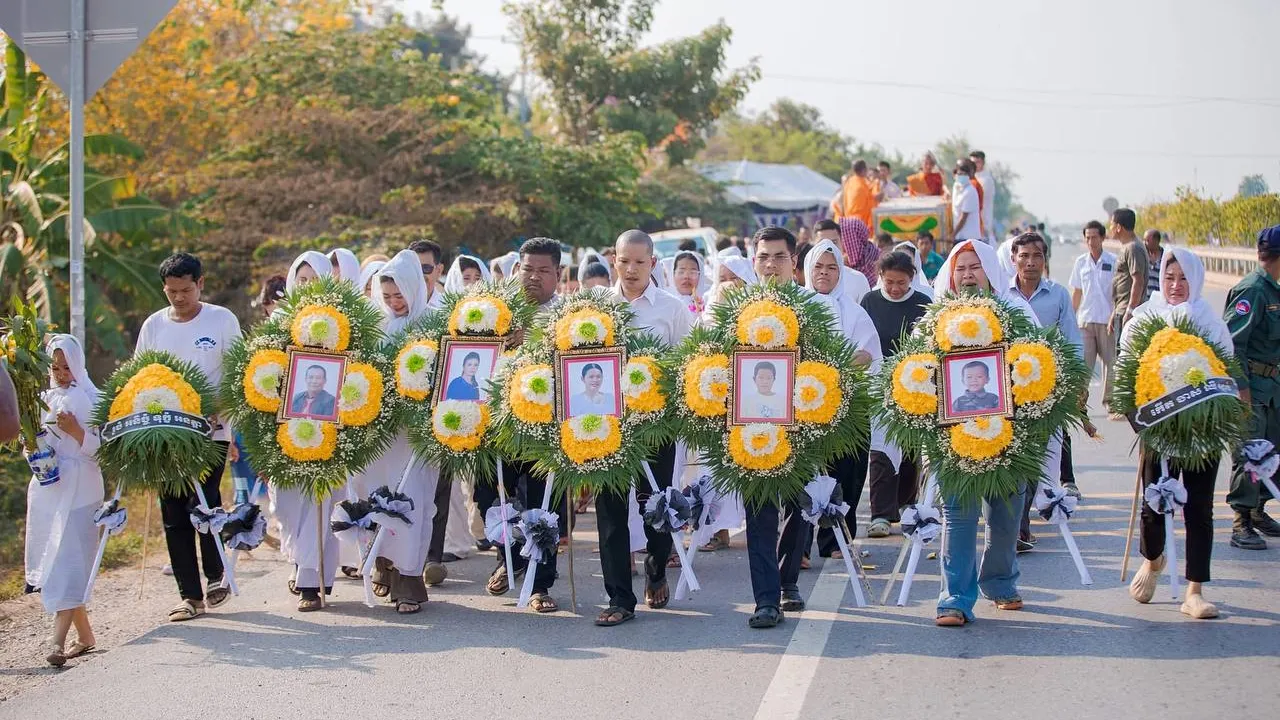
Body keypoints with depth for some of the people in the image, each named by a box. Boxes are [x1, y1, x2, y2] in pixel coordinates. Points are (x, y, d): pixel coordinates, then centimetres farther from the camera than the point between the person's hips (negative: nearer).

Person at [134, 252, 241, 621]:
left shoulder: (222, 320, 0)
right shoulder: (153, 325, 8)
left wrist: (233, 430, -10)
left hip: (211, 431, -3)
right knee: (174, 515, 2)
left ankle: (216, 576, 11)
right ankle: (190, 595, 9)